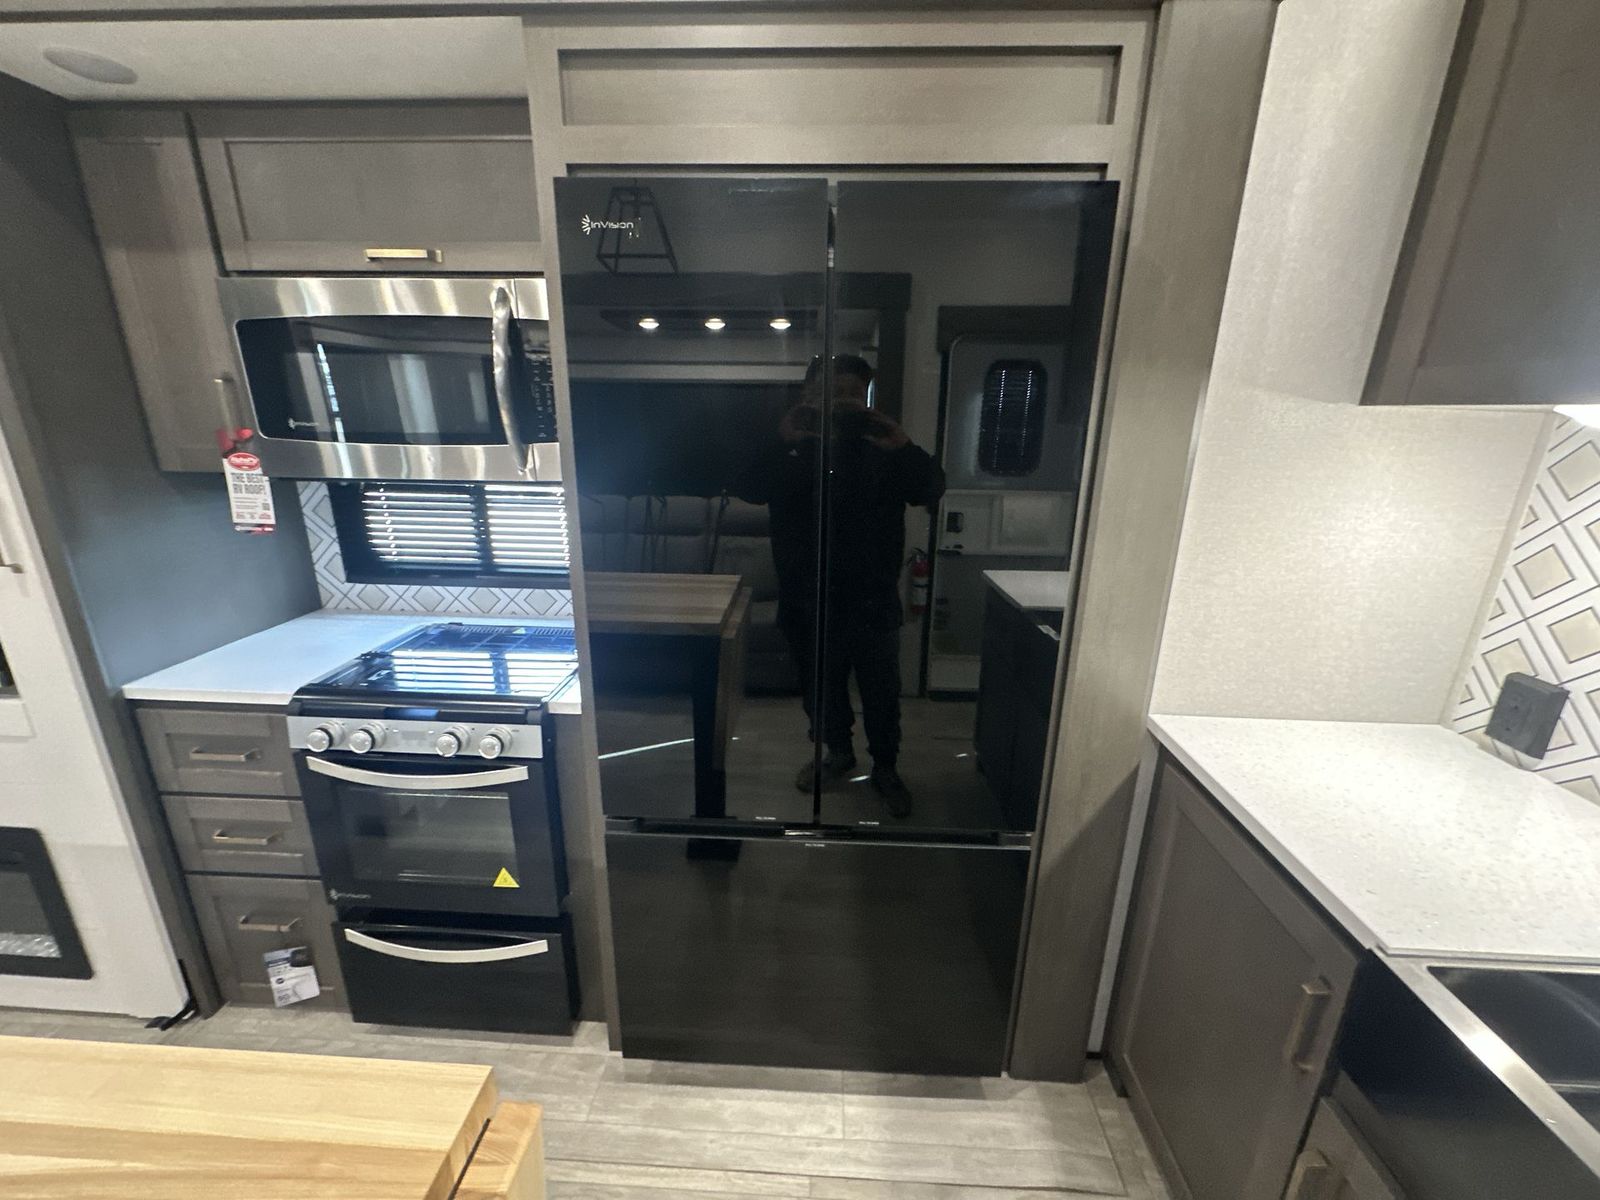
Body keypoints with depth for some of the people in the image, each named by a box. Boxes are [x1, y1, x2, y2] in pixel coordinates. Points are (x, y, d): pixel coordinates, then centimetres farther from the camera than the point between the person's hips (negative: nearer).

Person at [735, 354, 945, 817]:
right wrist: (782, 444, -31)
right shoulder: (790, 452, 0)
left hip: (873, 599, -1)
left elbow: (931, 490, -10)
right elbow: (747, 489, -16)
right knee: (821, 683, 18)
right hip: (810, 599, 1)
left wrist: (906, 447, -26)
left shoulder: (883, 450, -1)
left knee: (882, 688, 11)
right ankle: (837, 752, 43)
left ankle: (885, 766, 33)